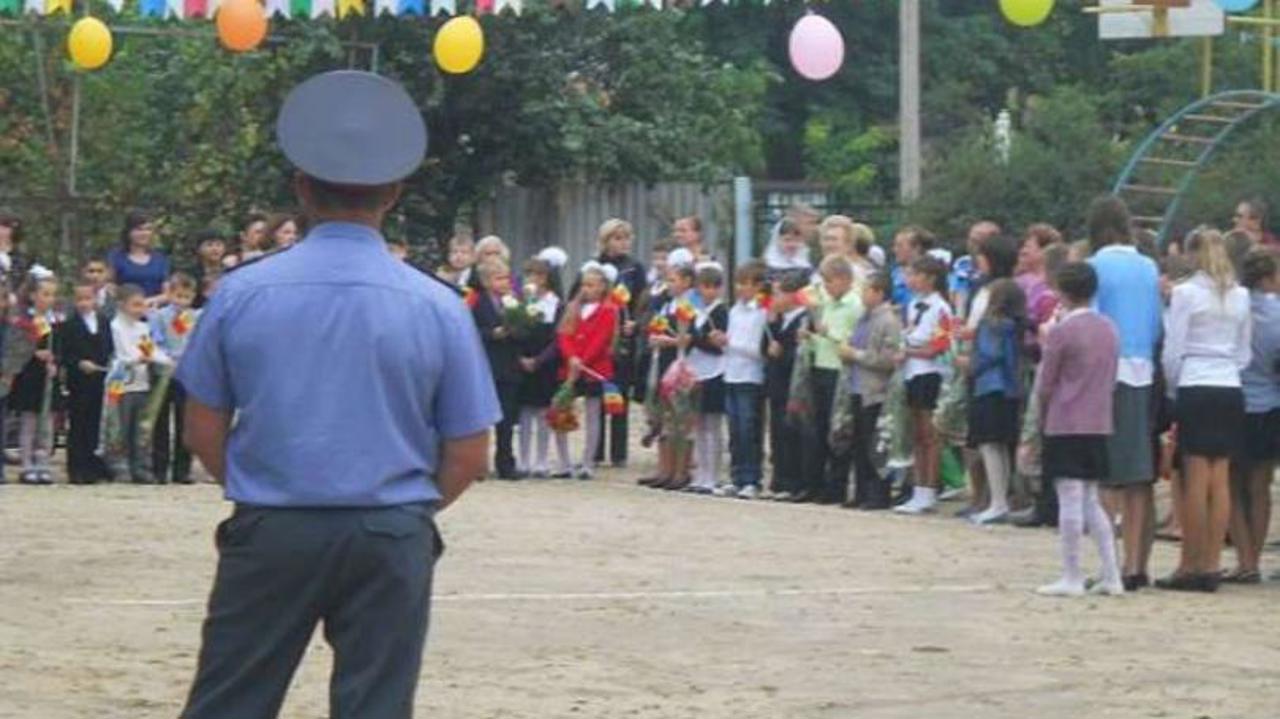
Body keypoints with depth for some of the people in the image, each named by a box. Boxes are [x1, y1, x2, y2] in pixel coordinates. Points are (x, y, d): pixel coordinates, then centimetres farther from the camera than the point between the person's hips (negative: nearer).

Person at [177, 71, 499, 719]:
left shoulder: (242, 292, -3)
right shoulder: (437, 306, -4)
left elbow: (204, 434, 4)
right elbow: (468, 458, 0)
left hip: (270, 534, 0)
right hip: (390, 542, 0)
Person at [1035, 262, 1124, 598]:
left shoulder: (1061, 332, -11)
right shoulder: (1109, 329, 8)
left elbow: (1045, 386, -6)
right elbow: (1112, 378, 12)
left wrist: (1043, 419, 10)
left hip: (1065, 425, -6)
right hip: (1099, 425, 6)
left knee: (1070, 500, -3)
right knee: (1091, 501, 14)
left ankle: (1072, 578, -1)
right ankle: (1111, 576, 9)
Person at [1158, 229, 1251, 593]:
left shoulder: (1186, 293, -6)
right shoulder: (1240, 296, 9)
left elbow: (1173, 351, -6)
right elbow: (1244, 353, 14)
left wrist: (1174, 386, 7)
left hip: (1196, 388, -4)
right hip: (1231, 389, 5)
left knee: (1196, 479, -4)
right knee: (1220, 479, 4)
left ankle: (1189, 566, -1)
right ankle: (1211, 566, 4)